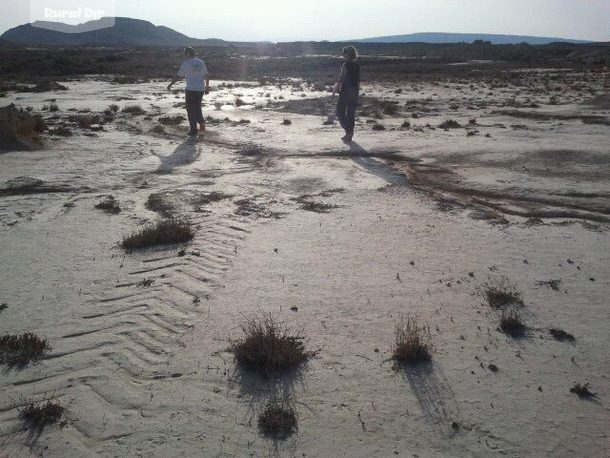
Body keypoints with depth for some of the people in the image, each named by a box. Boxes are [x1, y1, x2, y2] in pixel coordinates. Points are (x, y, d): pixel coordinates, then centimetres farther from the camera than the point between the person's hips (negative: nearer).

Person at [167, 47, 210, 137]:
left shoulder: (186, 63, -8)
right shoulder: (201, 62, 8)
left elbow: (178, 76, -7)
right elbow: (206, 76, 12)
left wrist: (170, 84, 5)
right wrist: (207, 87, 21)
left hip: (191, 90, -5)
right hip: (201, 89, 5)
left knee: (191, 110, 4)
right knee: (197, 108, 22)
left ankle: (193, 131, 5)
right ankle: (201, 122, 5)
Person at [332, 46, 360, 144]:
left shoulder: (346, 65, -13)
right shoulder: (357, 66, 8)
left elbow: (341, 79, -17)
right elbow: (358, 81, 13)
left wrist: (334, 91, -9)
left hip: (345, 92, -7)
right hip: (354, 92, 7)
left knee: (340, 112, 2)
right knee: (351, 113, 11)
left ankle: (348, 131, -11)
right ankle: (349, 136, 16)